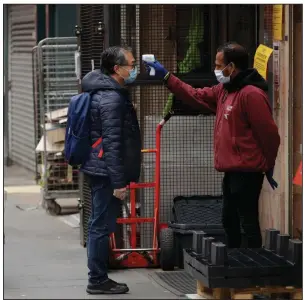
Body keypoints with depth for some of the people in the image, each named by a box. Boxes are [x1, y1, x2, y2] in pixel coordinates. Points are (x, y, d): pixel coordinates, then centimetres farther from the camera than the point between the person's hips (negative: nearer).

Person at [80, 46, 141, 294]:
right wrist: (118, 182, -22)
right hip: (105, 172, -10)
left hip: (101, 171, 10)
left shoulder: (111, 92, 14)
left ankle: (100, 277, 21)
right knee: (102, 226, -4)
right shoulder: (111, 98, -18)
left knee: (101, 225, 14)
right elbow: (112, 144, -22)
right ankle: (98, 280, 2)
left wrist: (119, 178, 22)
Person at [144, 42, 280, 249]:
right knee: (229, 221, 19)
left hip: (247, 173, -10)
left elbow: (269, 134, -18)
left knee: (249, 224, -7)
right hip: (232, 172, 10)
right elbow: (195, 97, 21)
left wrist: (268, 167, -7)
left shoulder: (252, 94, -19)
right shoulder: (225, 90, 12)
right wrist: (166, 76, 17)